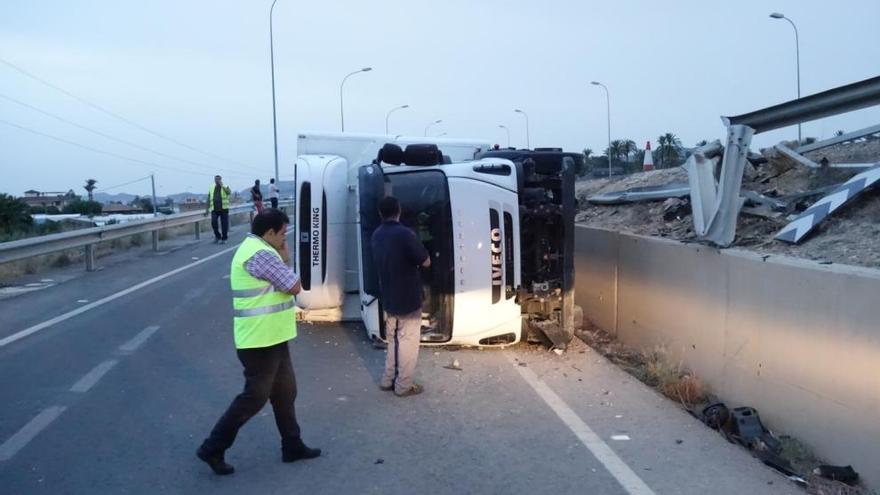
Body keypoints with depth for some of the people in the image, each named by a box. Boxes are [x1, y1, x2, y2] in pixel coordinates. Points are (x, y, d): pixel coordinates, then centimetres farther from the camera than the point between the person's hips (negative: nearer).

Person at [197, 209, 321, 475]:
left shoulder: (253, 249, 14)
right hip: (261, 340, -11)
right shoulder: (262, 254, -22)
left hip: (270, 338, 11)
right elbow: (294, 287, -15)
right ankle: (213, 448, 13)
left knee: (284, 392, 16)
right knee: (254, 397, 0)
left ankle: (292, 446, 27)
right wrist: (285, 260, -4)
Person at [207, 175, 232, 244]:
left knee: (224, 224, -1)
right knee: (213, 222, -14)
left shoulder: (225, 187, 6)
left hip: (224, 209, -2)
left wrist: (222, 186, -15)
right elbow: (208, 200, 15)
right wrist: (207, 210, 11)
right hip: (214, 209, 2)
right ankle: (217, 236, 7)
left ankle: (223, 239, 9)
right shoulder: (211, 189, 14)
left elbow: (229, 192, -17)